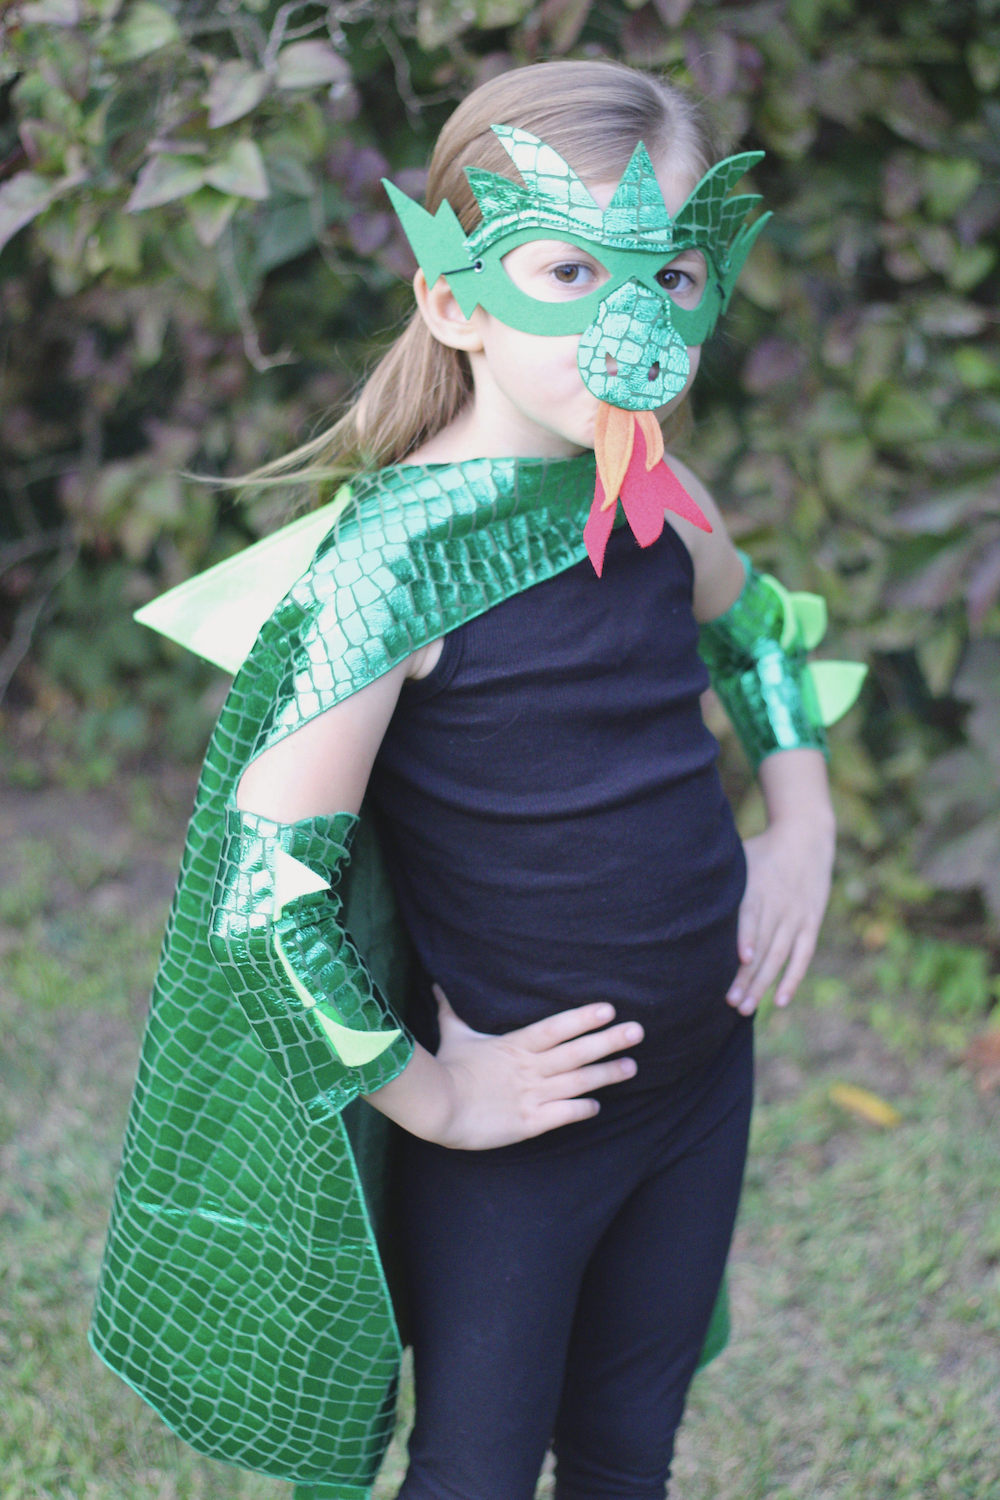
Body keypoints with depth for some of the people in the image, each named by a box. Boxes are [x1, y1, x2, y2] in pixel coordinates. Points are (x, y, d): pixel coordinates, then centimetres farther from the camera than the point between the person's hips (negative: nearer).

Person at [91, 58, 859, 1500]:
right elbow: (261, 882, -23)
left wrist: (803, 826, 9)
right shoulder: (395, 554, -22)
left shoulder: (660, 499, -3)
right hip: (519, 1115, -5)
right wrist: (426, 1097, -16)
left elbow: (755, 625, 21)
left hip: (703, 1071, 6)